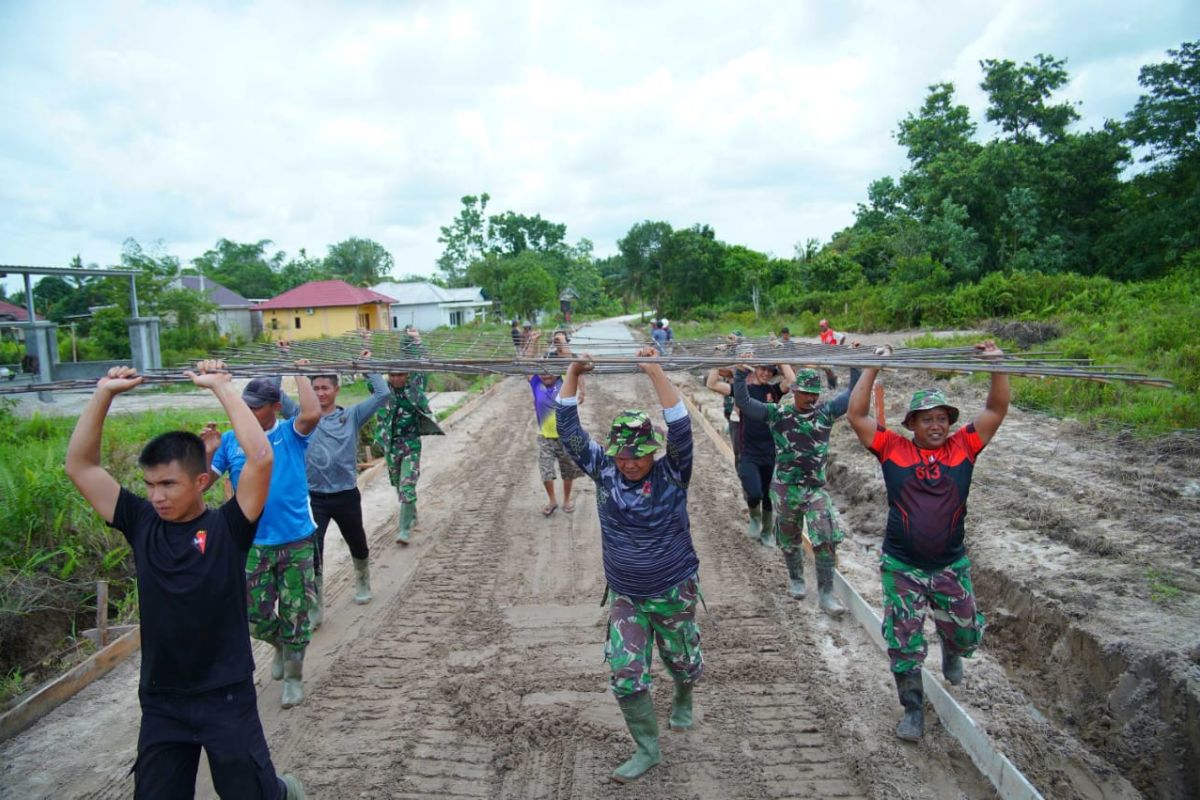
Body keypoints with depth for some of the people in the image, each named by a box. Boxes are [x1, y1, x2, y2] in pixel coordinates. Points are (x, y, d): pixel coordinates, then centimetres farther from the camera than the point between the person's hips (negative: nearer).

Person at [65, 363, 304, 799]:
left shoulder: (227, 526, -12)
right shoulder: (141, 524, -1)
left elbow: (261, 458, -26)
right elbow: (79, 465, 0)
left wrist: (221, 387, -23)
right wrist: (105, 393, -8)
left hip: (227, 696, -4)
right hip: (160, 702, 4)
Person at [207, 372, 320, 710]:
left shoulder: (290, 433, -6)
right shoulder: (230, 440, 1)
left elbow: (312, 414, -28)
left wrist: (300, 374, -18)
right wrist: (207, 452, -15)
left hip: (296, 541, -2)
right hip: (253, 544, 3)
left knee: (295, 614, 7)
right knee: (256, 616, 12)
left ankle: (293, 676, 27)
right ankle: (280, 647, 45)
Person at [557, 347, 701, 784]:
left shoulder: (671, 474, -16)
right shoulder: (604, 471, -8)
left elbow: (681, 429, -32)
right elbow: (569, 431, -13)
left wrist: (655, 373, -38)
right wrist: (573, 374, -20)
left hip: (673, 592, -2)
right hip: (624, 596, 2)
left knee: (683, 663, 19)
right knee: (626, 676, 1)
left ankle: (683, 699, 55)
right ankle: (647, 749, 23)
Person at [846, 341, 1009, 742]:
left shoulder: (963, 447, -2)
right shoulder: (893, 448, -7)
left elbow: (997, 409, -4)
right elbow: (856, 415, -14)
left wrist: (996, 365, -15)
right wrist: (873, 368, -16)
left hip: (952, 566, 2)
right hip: (902, 568, -2)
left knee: (965, 635, 21)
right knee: (904, 644, 6)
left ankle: (951, 654, 57)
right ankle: (913, 710, 26)